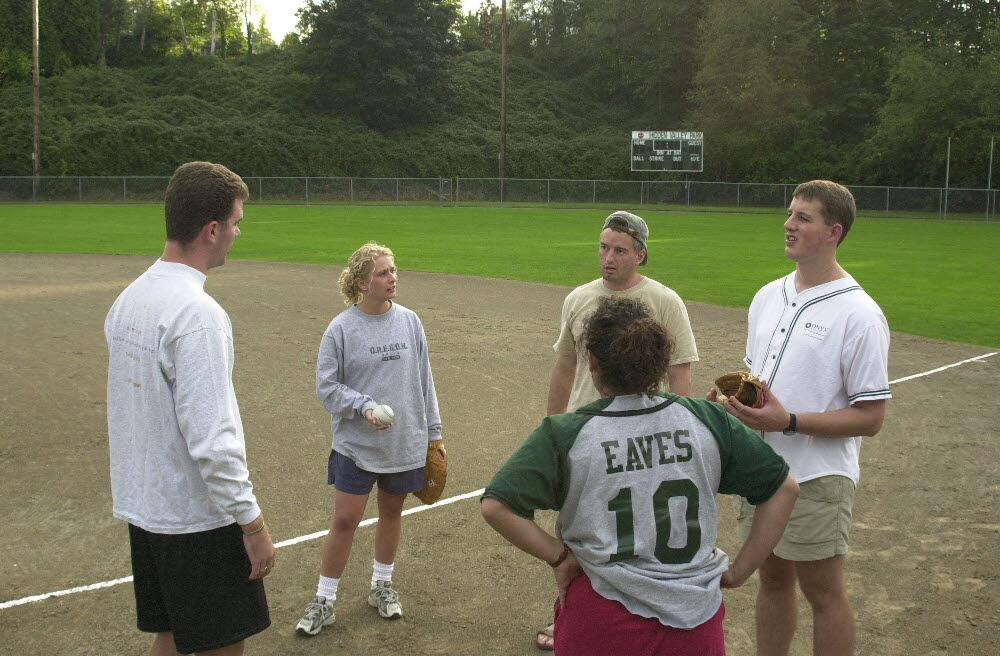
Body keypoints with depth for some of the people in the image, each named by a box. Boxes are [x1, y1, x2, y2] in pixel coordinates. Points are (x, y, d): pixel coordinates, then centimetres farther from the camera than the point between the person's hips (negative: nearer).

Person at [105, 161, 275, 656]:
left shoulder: (128, 299, 5)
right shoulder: (197, 313, -23)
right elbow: (211, 439, -25)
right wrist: (252, 521, -17)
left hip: (142, 509, 8)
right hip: (198, 519, -8)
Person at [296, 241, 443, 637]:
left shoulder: (410, 321, -2)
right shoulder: (341, 329, -11)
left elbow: (424, 380, 6)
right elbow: (327, 386, -7)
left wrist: (432, 432, 8)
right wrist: (365, 406, -22)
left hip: (405, 444, 3)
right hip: (355, 445, -3)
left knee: (391, 513, 16)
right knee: (344, 520, 0)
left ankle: (382, 585, 37)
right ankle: (324, 600, 17)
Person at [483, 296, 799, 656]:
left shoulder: (565, 435, -11)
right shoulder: (707, 420, -3)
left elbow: (496, 505, -17)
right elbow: (784, 488, 2)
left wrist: (559, 556, -7)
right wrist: (738, 571, 4)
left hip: (602, 620, -2)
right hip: (696, 618, 2)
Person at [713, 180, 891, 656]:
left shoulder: (859, 314, -15)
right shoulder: (768, 296, 8)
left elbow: (869, 417, -15)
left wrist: (788, 421, -23)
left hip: (817, 477, -6)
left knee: (822, 591, 6)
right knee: (773, 579, 18)